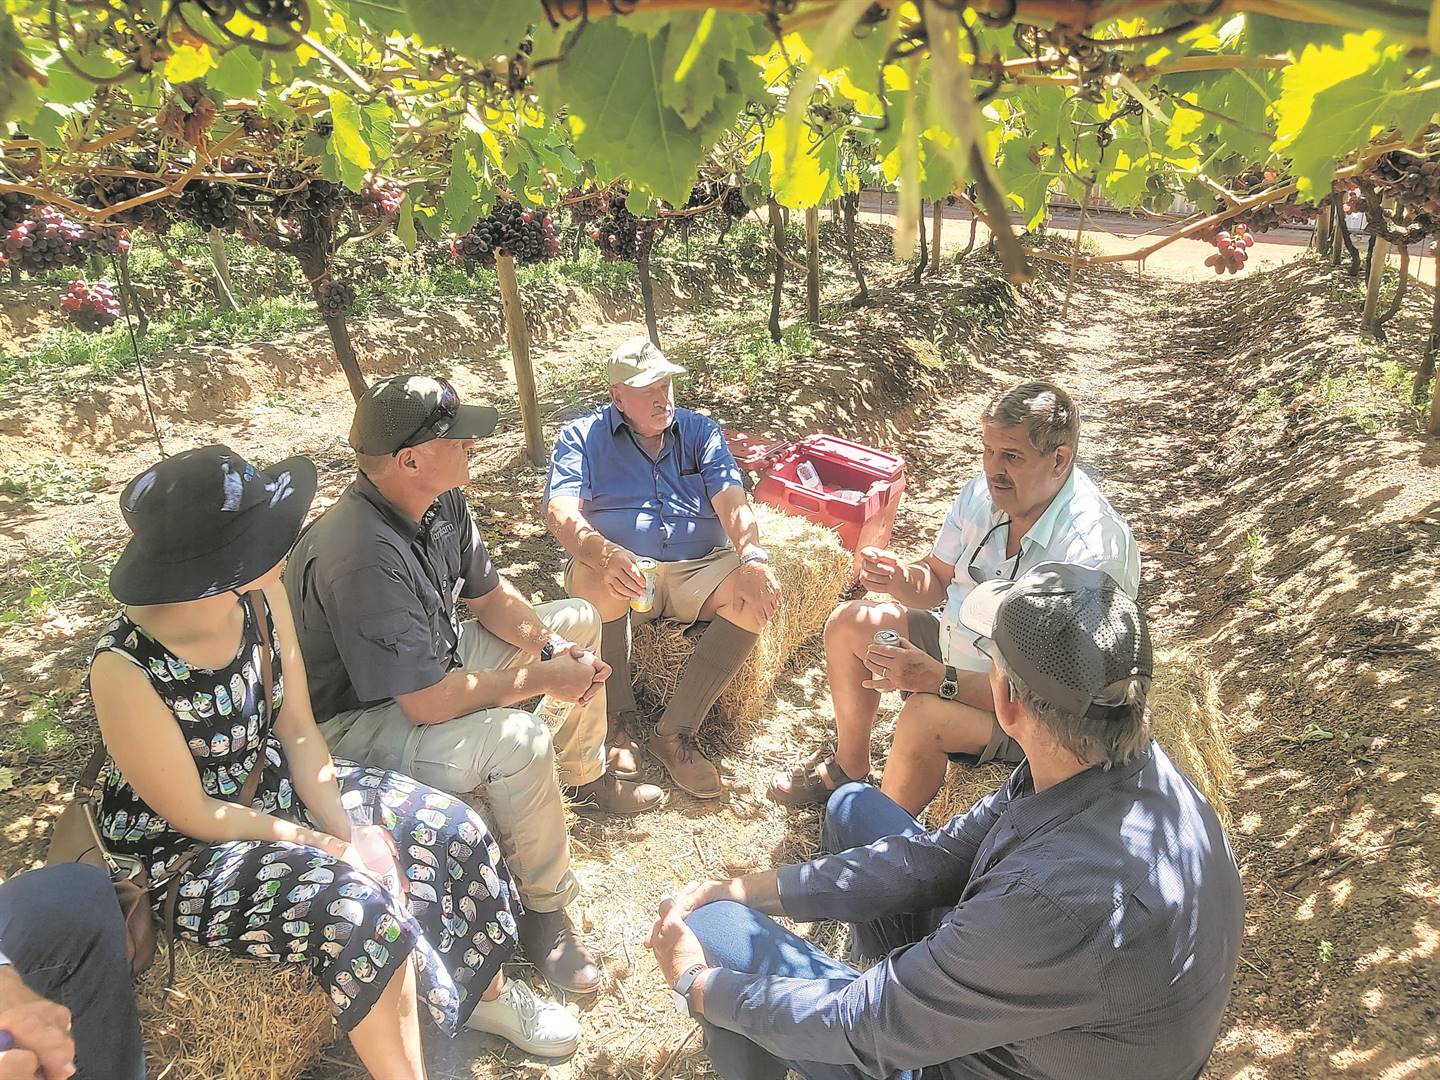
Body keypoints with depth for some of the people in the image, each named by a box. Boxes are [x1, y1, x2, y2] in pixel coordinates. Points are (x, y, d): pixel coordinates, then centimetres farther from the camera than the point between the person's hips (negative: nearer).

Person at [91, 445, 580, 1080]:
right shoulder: (126, 669, -30)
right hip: (188, 857, -6)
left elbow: (298, 730, -6)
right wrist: (327, 845, -18)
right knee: (361, 906, -29)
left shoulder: (261, 597, -13)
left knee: (450, 828, -6)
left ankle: (485, 991, 18)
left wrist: (347, 829, -16)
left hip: (277, 789, 6)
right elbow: (195, 815, -21)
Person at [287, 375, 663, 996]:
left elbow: (488, 594, 6)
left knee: (580, 622, 11)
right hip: (357, 722, -10)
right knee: (518, 741, -34)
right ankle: (546, 912, -10)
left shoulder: (440, 502, -8)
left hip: (430, 664, 10)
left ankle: (584, 780, 27)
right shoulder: (362, 555, -36)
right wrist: (542, 679, -24)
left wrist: (553, 646, -11)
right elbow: (428, 703, -36)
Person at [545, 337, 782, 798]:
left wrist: (752, 559, -25)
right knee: (597, 579, -37)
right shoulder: (583, 437, 6)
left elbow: (731, 502, -2)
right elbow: (562, 513, -12)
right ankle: (618, 723, -18)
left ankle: (675, 731, -20)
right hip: (620, 570, -2)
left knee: (759, 594, -27)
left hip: (699, 570, 3)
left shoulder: (700, 431, 14)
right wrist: (604, 554, -36)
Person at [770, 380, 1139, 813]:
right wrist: (898, 578, -19)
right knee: (847, 623, 6)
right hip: (957, 644, 8)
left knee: (924, 715, -34)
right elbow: (937, 580, 5)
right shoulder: (985, 491, -9)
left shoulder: (1095, 548, -31)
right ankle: (849, 768, 26)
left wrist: (939, 678, -40)